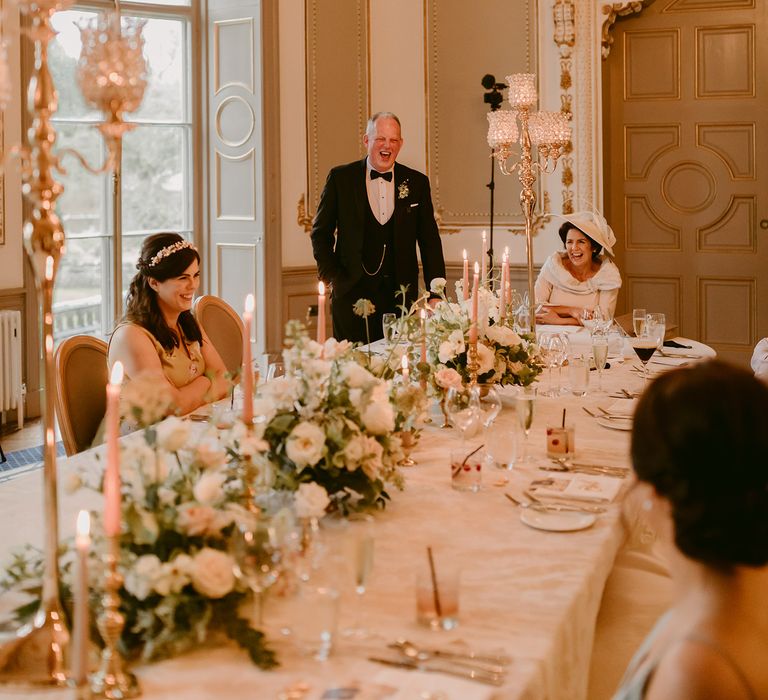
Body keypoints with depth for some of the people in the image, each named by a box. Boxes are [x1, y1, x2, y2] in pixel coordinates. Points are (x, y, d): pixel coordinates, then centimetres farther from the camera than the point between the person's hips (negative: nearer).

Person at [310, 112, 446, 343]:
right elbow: (320, 234, 7)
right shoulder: (340, 178, 3)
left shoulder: (417, 182, 7)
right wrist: (333, 278, -3)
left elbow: (430, 242, 8)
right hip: (351, 296, -1)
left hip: (401, 296, 2)